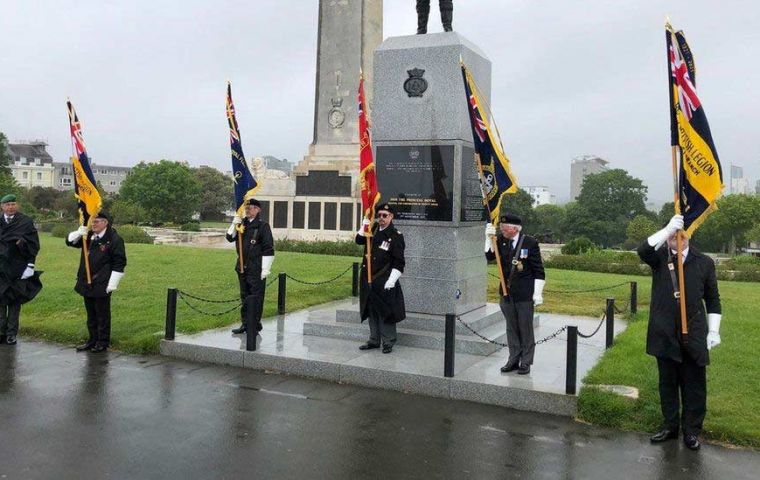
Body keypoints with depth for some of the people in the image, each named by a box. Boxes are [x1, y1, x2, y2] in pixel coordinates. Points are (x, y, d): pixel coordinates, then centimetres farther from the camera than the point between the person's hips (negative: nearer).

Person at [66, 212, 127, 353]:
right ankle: (92, 340, 28)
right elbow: (70, 241, 18)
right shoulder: (88, 236, 11)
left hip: (102, 285, -7)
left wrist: (113, 283, -17)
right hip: (87, 283, 7)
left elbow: (119, 263, -13)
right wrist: (79, 232, -4)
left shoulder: (114, 239, -12)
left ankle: (103, 342, 13)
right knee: (91, 314, 16)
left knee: (102, 314, 3)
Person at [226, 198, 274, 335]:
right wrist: (234, 224, -5)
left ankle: (255, 324, 6)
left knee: (255, 297, -2)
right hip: (242, 267, 7)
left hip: (256, 269, -7)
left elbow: (268, 249, -12)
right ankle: (245, 323, 23)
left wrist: (266, 268, -16)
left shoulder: (263, 226, -9)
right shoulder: (242, 224, 11)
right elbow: (230, 238, 12)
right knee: (244, 296, 14)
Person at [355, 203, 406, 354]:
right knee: (372, 312, 14)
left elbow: (399, 262, -12)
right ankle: (374, 341, 26)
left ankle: (388, 343, 12)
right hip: (369, 279, 6)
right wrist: (364, 227, -3)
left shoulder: (396, 236, -10)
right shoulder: (374, 229, 8)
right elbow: (359, 240, 13)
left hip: (385, 282, -6)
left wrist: (392, 280, -19)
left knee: (385, 313, 0)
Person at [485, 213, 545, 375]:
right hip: (506, 292, 5)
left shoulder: (530, 242, -10)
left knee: (525, 328, 5)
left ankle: (526, 362, 16)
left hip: (524, 294, -4)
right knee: (511, 327, 14)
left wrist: (538, 293, -11)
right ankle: (514, 360, 25)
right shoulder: (501, 240, 2)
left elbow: (538, 270, -8)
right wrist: (490, 239, -15)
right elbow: (489, 257, -5)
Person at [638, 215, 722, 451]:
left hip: (694, 335, -1)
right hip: (665, 334, 1)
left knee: (694, 385, 4)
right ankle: (670, 426, 25)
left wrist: (714, 331, 5)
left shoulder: (704, 263, 3)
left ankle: (691, 431, 18)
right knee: (667, 382, 12)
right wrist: (668, 229, -28)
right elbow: (644, 250, -21)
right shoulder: (660, 258, 3)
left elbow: (713, 299, 9)